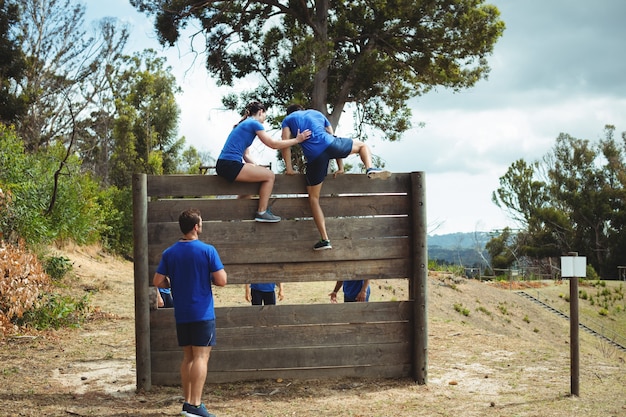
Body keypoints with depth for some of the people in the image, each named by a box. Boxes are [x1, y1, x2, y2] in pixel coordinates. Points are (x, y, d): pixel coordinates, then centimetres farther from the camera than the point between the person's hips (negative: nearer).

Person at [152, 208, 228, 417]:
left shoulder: (169, 253, 2)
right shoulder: (207, 250, -11)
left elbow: (158, 281, 1)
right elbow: (221, 281, -12)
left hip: (181, 314, 5)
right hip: (202, 313, -5)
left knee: (188, 357, 13)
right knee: (201, 356, -4)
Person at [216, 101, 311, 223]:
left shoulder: (245, 124, 24)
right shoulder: (254, 124, -4)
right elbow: (274, 144, -8)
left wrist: (257, 167, 9)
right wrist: (297, 140, -2)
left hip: (222, 165, 10)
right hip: (231, 165, -10)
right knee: (269, 175, -4)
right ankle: (261, 212, -2)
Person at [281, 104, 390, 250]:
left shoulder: (288, 119, 24)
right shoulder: (317, 114, 32)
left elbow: (286, 143, 7)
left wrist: (289, 168, 9)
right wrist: (340, 167, 31)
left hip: (314, 156, -2)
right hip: (329, 144, 2)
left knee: (313, 197, 12)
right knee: (362, 145, 31)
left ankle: (325, 240, 4)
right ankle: (370, 169, 0)